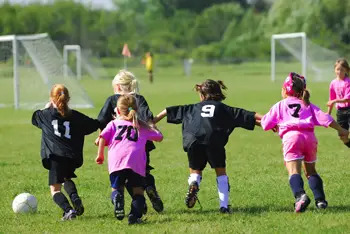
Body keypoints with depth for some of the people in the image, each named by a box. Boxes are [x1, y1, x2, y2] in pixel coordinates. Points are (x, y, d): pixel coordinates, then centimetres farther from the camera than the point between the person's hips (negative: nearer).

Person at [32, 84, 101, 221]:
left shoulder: (46, 115, 9)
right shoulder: (76, 116, 12)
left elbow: (34, 118, 32)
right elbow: (94, 125, 18)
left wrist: (46, 108, 48)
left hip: (56, 157, -4)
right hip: (73, 157, 4)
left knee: (55, 188, 2)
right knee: (67, 178, 31)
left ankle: (68, 210, -23)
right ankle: (75, 198, 3)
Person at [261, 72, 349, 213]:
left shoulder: (280, 106, 19)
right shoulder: (308, 105, 24)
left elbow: (265, 124, 17)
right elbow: (324, 118, 12)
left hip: (291, 137, -3)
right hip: (309, 137, 4)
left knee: (294, 171, -14)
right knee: (311, 171, 20)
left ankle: (300, 195, -41)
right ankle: (320, 199, 7)